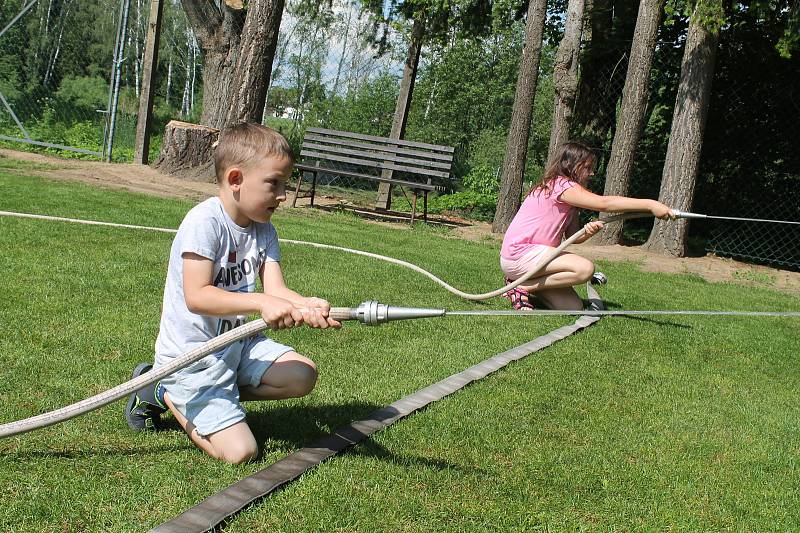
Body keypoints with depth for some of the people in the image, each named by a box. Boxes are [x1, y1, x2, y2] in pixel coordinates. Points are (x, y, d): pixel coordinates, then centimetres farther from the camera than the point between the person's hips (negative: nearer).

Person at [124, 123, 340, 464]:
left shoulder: (263, 230, 2)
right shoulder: (205, 221, -21)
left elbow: (276, 290, -10)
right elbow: (196, 297, -29)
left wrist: (307, 306, -32)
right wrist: (261, 303, -41)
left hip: (238, 343, 8)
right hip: (191, 353, -7)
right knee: (240, 452, -11)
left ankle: (221, 394, 6)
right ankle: (164, 394, 9)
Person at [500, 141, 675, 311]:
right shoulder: (561, 185, -15)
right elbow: (604, 203, -26)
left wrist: (588, 231, -15)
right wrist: (650, 205, -29)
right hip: (518, 254, -10)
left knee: (574, 307, 1)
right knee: (585, 268, -25)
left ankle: (527, 283, 13)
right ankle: (522, 286, -13)